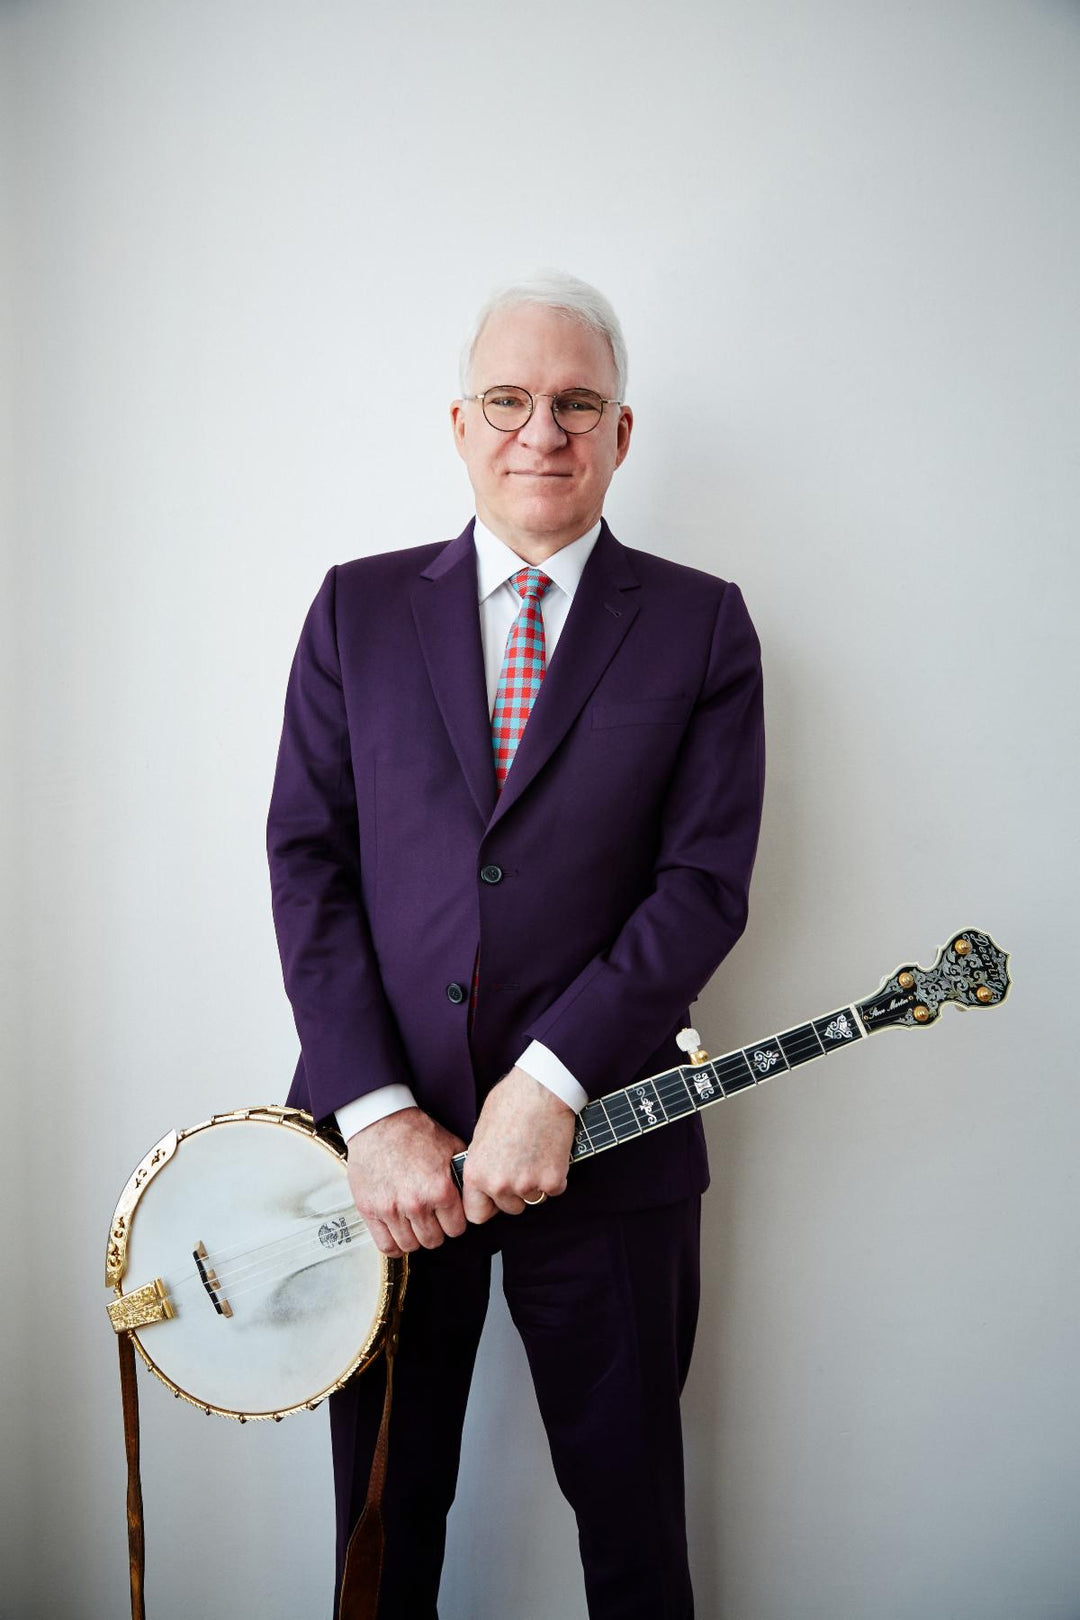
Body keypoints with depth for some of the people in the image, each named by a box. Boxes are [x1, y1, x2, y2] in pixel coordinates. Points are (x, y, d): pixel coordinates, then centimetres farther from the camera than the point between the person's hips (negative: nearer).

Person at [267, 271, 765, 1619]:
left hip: (603, 1148, -1)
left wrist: (553, 1079, -16)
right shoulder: (358, 607, 5)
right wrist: (375, 1111, -11)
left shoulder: (701, 624, 1)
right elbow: (306, 859, -1)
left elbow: (705, 883, -7)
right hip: (380, 1140, 2)